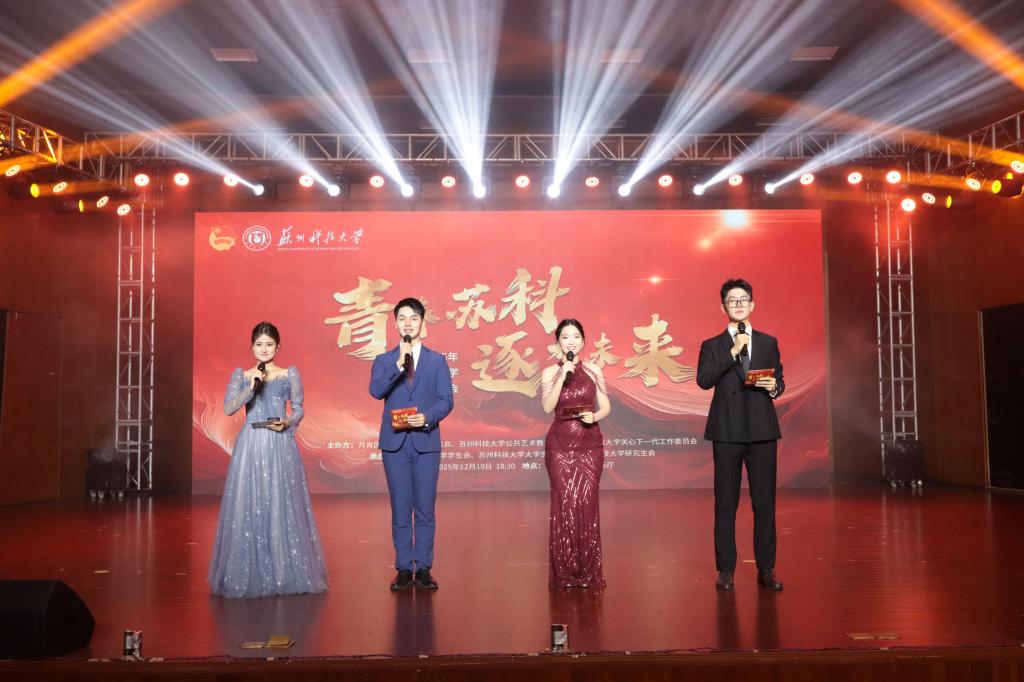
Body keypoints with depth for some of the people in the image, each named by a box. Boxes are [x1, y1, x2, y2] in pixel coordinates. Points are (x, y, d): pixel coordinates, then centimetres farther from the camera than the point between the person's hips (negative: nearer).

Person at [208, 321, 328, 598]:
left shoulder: (290, 374, 7)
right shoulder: (241, 375, 9)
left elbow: (298, 408, 8)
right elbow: (228, 408, -3)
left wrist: (287, 423, -12)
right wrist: (251, 387, -15)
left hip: (280, 446, -1)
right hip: (250, 446, 1)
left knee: (282, 506, 0)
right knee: (248, 507, 0)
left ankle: (285, 573, 10)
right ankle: (249, 575, 10)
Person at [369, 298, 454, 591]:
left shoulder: (437, 361, 9)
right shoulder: (383, 361, 10)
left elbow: (447, 400, 1)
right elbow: (376, 391, -9)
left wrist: (427, 417, -17)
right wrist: (399, 364, -18)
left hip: (426, 441, 0)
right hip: (395, 442, 1)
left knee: (425, 509, 3)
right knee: (400, 509, 4)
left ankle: (423, 568, 12)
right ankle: (404, 569, 13)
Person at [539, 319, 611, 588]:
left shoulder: (594, 371, 7)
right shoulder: (550, 372, 4)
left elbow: (606, 406, 8)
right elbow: (547, 407, -9)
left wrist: (594, 417, -12)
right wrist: (562, 376, -16)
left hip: (590, 444, 1)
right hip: (560, 445, -1)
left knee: (587, 504, -2)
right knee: (564, 503, -2)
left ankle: (588, 571, 8)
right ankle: (564, 573, 9)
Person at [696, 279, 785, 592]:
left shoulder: (768, 342, 13)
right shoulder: (712, 346, 6)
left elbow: (779, 382, 15)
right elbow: (703, 380, -10)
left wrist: (774, 387, -8)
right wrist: (733, 352, -16)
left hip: (762, 430, 2)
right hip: (727, 431, -2)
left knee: (765, 502, 3)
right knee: (726, 504, 3)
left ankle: (766, 569, 13)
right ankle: (726, 570, 11)